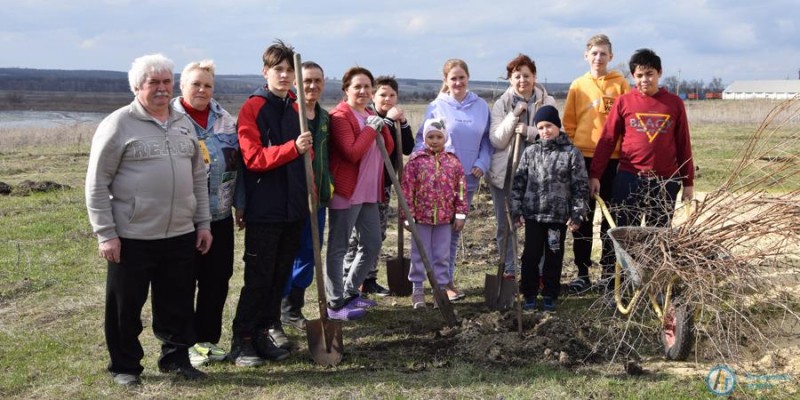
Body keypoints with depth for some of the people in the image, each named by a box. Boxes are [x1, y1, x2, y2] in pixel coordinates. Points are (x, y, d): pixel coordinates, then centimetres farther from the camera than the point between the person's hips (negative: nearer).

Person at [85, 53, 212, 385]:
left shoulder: (184, 124, 11)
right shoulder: (118, 124, -6)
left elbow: (198, 177, 17)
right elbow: (97, 183, -7)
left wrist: (203, 223, 12)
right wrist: (105, 233, -11)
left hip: (181, 235, 5)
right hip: (132, 237, -5)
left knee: (178, 304, 12)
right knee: (126, 307, 7)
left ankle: (176, 358, 28)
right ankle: (125, 366, 23)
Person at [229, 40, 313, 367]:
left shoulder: (296, 109, 12)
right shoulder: (252, 108, -6)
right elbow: (253, 157, -16)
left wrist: (311, 190, 13)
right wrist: (292, 148, -28)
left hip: (294, 207, 6)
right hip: (263, 209, -6)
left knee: (280, 275, 12)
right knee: (258, 277, -3)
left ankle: (267, 330, 24)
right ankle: (242, 340, 7)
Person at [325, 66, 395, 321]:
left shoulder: (371, 116, 16)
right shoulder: (340, 116, -11)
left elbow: (388, 150, 10)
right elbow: (352, 152, -22)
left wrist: (381, 126, -5)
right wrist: (371, 128, -14)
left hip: (369, 192, 9)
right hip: (346, 192, -9)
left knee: (372, 246, 14)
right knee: (338, 248, 0)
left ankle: (349, 292, 29)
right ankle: (335, 305, 7)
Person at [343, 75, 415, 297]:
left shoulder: (396, 120, 12)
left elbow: (408, 149, 4)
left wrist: (403, 123, -8)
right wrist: (388, 120, -25)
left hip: (384, 184, 7)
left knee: (377, 234, 11)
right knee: (356, 235, -5)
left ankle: (369, 280, 20)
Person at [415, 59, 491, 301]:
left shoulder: (481, 106, 5)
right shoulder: (436, 107, -4)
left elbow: (487, 139, 11)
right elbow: (422, 140, 0)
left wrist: (482, 163, -2)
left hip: (469, 177, 4)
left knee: (456, 228, 12)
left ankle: (446, 278, 23)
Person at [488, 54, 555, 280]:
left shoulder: (547, 102, 1)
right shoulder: (502, 104, 2)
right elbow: (496, 140, -7)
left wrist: (528, 131, -22)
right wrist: (514, 115, -16)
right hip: (504, 172, 1)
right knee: (505, 225, 9)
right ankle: (509, 270, 22)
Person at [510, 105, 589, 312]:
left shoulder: (571, 153, -3)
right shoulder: (530, 152, 4)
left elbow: (581, 186, -2)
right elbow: (518, 182, 6)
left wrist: (577, 214, -6)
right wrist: (516, 211, 1)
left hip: (559, 216, -1)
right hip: (533, 214, 2)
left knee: (554, 257, 7)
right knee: (530, 256, 5)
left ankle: (550, 295, 20)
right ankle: (529, 294, 18)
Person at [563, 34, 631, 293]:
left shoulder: (620, 84, 2)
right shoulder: (578, 86, 7)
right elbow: (569, 123, 8)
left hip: (613, 159, -1)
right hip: (583, 158, 1)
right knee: (582, 218, 5)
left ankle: (608, 270, 18)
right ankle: (582, 273, 13)